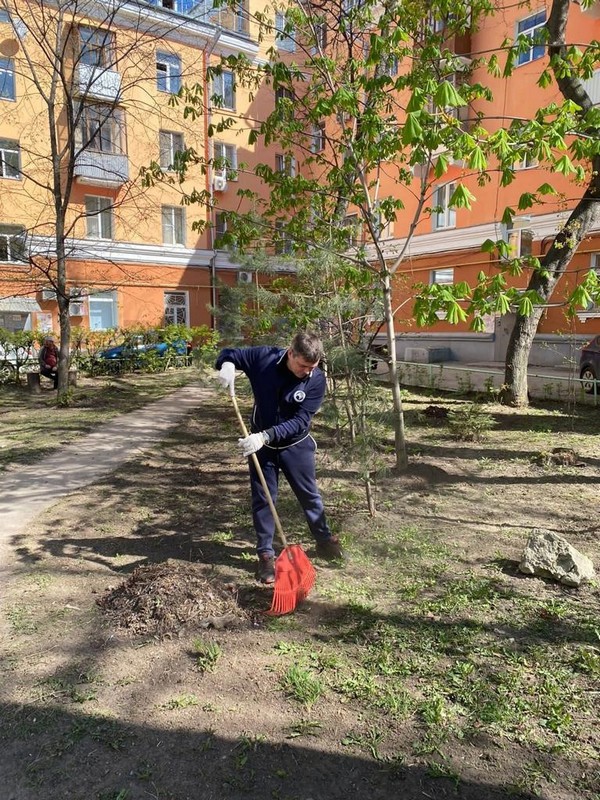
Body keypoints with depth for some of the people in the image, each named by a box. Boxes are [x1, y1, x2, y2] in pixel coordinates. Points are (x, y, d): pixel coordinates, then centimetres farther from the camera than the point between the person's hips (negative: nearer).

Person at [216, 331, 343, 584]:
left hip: (296, 445, 0)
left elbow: (300, 421, -25)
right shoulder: (263, 358, -19)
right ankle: (266, 554, 22)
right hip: (261, 443, 0)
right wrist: (227, 364, -29)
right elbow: (229, 353, -4)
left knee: (309, 495, 16)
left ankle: (325, 540, 37)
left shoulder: (316, 380, -21)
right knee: (262, 499, 7)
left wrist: (266, 435, -37)